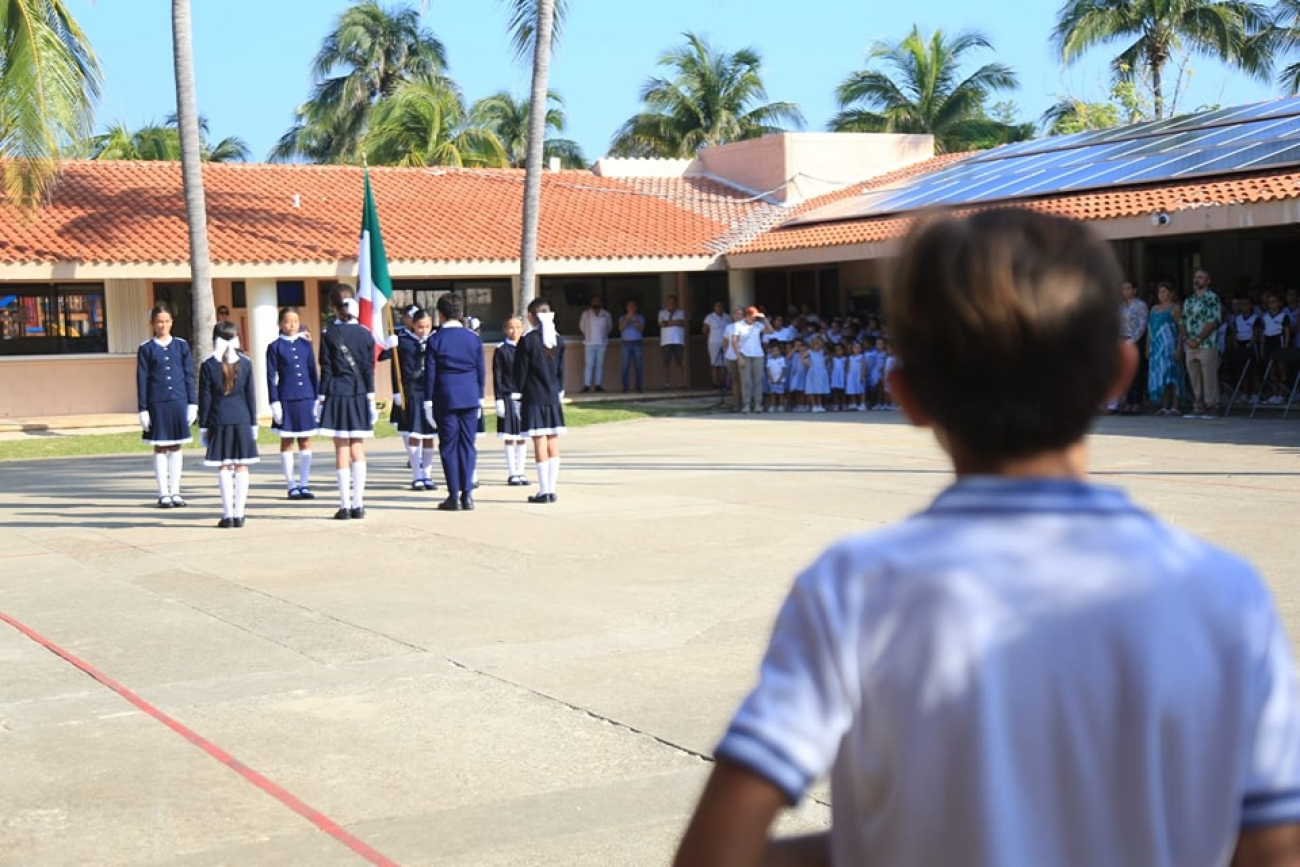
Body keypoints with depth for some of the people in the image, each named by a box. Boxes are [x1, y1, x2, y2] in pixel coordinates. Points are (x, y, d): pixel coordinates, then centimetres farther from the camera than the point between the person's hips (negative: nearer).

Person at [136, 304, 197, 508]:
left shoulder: (181, 346, 6)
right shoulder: (146, 349, 1)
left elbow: (189, 376, 7)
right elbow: (142, 380, 0)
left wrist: (192, 403, 2)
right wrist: (143, 410, -4)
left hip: (179, 402, 2)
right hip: (157, 404, -2)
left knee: (175, 447, 7)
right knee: (160, 448, 3)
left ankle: (175, 492, 14)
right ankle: (164, 493, 9)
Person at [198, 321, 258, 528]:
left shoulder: (208, 365, -2)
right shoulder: (245, 362, 2)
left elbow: (205, 398, -1)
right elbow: (250, 395, 4)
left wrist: (203, 426, 4)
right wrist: (253, 423, 10)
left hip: (219, 420, -1)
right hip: (242, 419, 1)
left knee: (223, 467, 2)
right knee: (241, 466, 4)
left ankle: (228, 515, -1)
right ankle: (239, 514, 3)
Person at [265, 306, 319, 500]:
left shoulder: (305, 344, 8)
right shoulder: (275, 347, 0)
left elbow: (313, 373, 11)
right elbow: (271, 376, -1)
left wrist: (317, 398, 7)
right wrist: (275, 402, -7)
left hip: (306, 399, 3)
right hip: (286, 401, -3)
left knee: (305, 442, 4)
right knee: (287, 442, 5)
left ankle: (304, 484, 10)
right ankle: (291, 485, 10)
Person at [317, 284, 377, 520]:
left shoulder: (328, 334, -4)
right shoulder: (365, 333, 2)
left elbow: (326, 371, -3)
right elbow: (369, 370, 2)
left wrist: (321, 399, 2)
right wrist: (371, 399, 6)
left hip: (337, 395, -2)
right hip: (360, 395, 2)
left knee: (342, 450, 0)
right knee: (358, 449, 6)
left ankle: (345, 505, -1)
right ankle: (358, 505, 3)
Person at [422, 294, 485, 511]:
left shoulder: (435, 340, -5)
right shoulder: (474, 338, 4)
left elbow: (430, 373, -4)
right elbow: (481, 370, 7)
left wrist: (428, 402, 1)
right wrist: (479, 397, 16)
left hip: (445, 399, -3)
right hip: (470, 399, 3)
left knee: (449, 446, 2)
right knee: (467, 445, 6)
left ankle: (454, 496, 1)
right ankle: (467, 495, 5)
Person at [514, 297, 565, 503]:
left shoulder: (527, 341, -10)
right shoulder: (558, 339, 4)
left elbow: (520, 371, -7)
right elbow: (561, 370, 10)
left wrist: (519, 394, 3)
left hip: (534, 399, -5)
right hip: (553, 397, 5)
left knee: (540, 445, -3)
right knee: (553, 444, 7)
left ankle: (544, 491, -2)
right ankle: (551, 489, 8)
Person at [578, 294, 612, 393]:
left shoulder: (606, 314, 5)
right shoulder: (586, 314, 1)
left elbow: (609, 326, 18)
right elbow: (582, 326, 13)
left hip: (602, 343, 2)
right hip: (589, 343, -2)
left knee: (600, 365, 3)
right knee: (588, 365, -6)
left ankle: (598, 385, 8)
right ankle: (586, 385, -6)